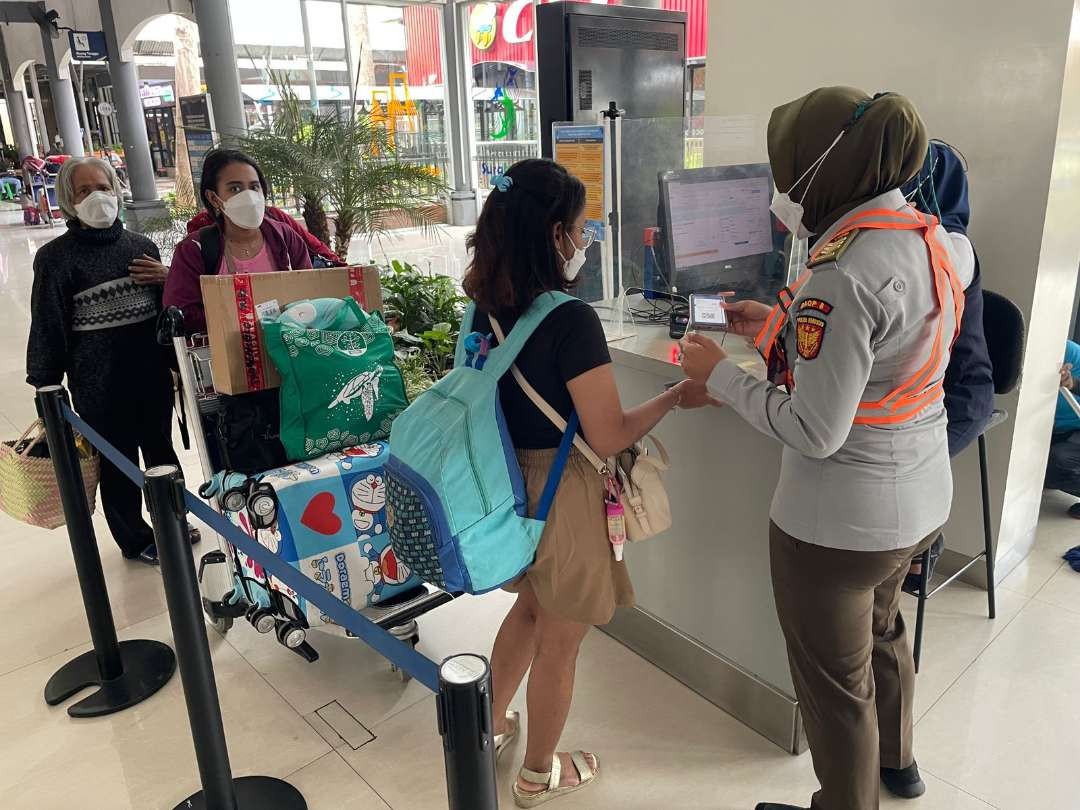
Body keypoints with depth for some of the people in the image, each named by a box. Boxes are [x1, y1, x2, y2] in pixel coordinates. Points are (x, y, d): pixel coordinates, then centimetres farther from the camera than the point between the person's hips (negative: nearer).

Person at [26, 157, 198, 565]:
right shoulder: (56, 257, -7)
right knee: (118, 462, 9)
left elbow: (165, 306, 14)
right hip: (99, 384, -4)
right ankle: (135, 540, 27)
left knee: (161, 451, 17)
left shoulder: (142, 245, 5)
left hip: (153, 373, 4)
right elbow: (47, 328, -7)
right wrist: (45, 387, -7)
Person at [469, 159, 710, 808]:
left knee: (530, 607, 30)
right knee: (560, 640, 14)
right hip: (562, 491, -7)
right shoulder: (571, 320, -25)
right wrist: (679, 397, -10)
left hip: (510, 481, 8)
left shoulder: (487, 308, -2)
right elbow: (610, 436, -23)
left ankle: (490, 727, 47)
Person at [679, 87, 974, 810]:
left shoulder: (844, 275, -28)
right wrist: (782, 329, 10)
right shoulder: (937, 241, -1)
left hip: (841, 518, -9)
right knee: (882, 629, 33)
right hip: (922, 497, 10)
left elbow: (816, 431, -27)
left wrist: (719, 375, -16)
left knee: (836, 681, 14)